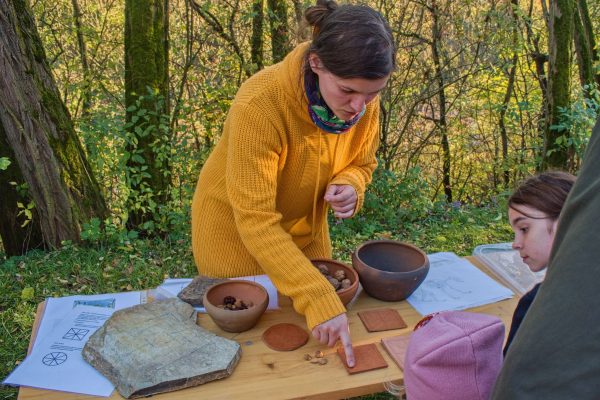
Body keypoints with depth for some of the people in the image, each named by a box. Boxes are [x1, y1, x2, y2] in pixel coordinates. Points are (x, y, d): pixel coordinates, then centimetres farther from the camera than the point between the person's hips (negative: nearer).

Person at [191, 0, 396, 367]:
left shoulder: (363, 100, -19)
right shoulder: (259, 105, -37)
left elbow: (361, 163, -2)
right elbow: (255, 220, -37)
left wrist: (348, 187, -26)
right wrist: (319, 299, -43)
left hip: (306, 224, 5)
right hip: (236, 227, -4)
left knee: (313, 341, 19)